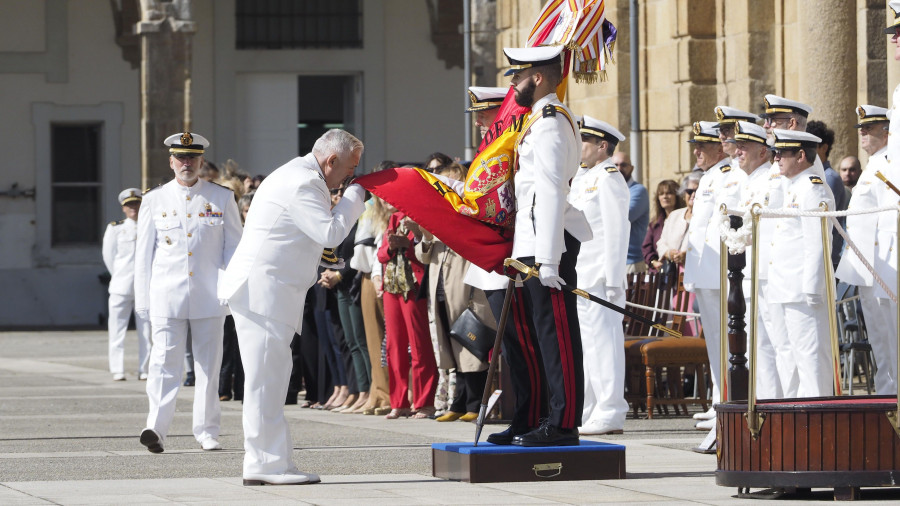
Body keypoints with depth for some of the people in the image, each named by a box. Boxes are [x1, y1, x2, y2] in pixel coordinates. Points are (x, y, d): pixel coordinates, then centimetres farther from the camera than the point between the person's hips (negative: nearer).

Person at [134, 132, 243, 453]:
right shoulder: (154, 201, 8)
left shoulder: (222, 198, 8)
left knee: (209, 367, 4)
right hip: (167, 296, -1)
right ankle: (156, 429, -19)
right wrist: (143, 300, 4)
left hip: (209, 297, 1)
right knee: (165, 363, -11)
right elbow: (144, 254, 9)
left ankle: (207, 433, 11)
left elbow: (234, 247, 9)